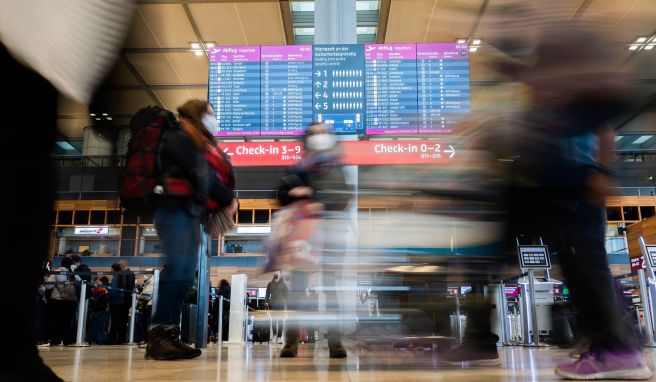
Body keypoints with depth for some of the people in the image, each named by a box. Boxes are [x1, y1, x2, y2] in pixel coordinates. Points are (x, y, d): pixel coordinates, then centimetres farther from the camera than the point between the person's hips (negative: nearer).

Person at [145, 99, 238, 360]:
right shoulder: (180, 138, -3)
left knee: (186, 276, 3)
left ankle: (170, 336, 3)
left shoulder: (196, 146, 25)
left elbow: (206, 179, 18)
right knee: (176, 270, -16)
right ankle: (157, 337, -16)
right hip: (174, 211, -9)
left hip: (190, 214, 9)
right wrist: (229, 199, -3)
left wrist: (224, 201, 2)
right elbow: (201, 177, -11)